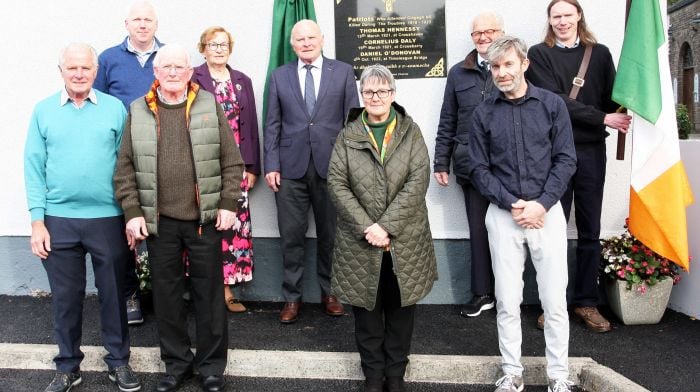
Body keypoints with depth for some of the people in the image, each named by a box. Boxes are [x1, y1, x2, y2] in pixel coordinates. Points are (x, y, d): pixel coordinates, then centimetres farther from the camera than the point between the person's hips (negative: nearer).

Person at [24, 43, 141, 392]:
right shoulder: (43, 111, 4)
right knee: (65, 296, 12)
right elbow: (34, 168, 2)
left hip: (108, 218, -1)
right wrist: (37, 221, -3)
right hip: (58, 219, 1)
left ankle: (118, 361, 26)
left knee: (112, 293, 9)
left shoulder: (115, 108, 1)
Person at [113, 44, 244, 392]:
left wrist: (228, 204, -5)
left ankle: (211, 364, 22)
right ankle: (176, 361, 27)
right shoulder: (138, 112, 5)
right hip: (158, 220, 1)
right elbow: (125, 169, 4)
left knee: (209, 292, 7)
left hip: (205, 218, -1)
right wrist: (132, 212, -2)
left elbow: (231, 161, 1)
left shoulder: (210, 106, 2)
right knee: (166, 293, 10)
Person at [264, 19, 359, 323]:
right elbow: (272, 124, 7)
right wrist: (271, 165, -1)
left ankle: (329, 293, 24)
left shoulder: (343, 72, 6)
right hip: (291, 167, 1)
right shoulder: (279, 76, 10)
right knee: (291, 236, 3)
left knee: (330, 234, 8)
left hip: (331, 165, -1)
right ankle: (292, 297, 16)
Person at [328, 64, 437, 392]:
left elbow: (418, 181, -8)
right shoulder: (347, 136, 3)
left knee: (400, 310, 10)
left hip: (405, 241, 0)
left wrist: (387, 226, -17)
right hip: (360, 241, 0)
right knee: (366, 310, 9)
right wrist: (367, 227, -15)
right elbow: (337, 184, -4)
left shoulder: (410, 132, 2)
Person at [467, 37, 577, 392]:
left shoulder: (552, 105, 2)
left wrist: (541, 204, -12)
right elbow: (478, 168, 2)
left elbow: (565, 160, 0)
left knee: (555, 301, 2)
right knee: (507, 302, 6)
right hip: (503, 215, 1)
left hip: (547, 212, 0)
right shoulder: (484, 113, 3)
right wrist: (512, 204, -10)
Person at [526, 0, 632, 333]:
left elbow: (612, 99, 5)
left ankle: (586, 302, 17)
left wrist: (622, 121, -16)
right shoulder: (539, 55, 2)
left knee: (590, 230, 7)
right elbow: (553, 100, -9)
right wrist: (602, 118, -14)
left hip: (592, 150, 3)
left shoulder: (599, 54, 11)